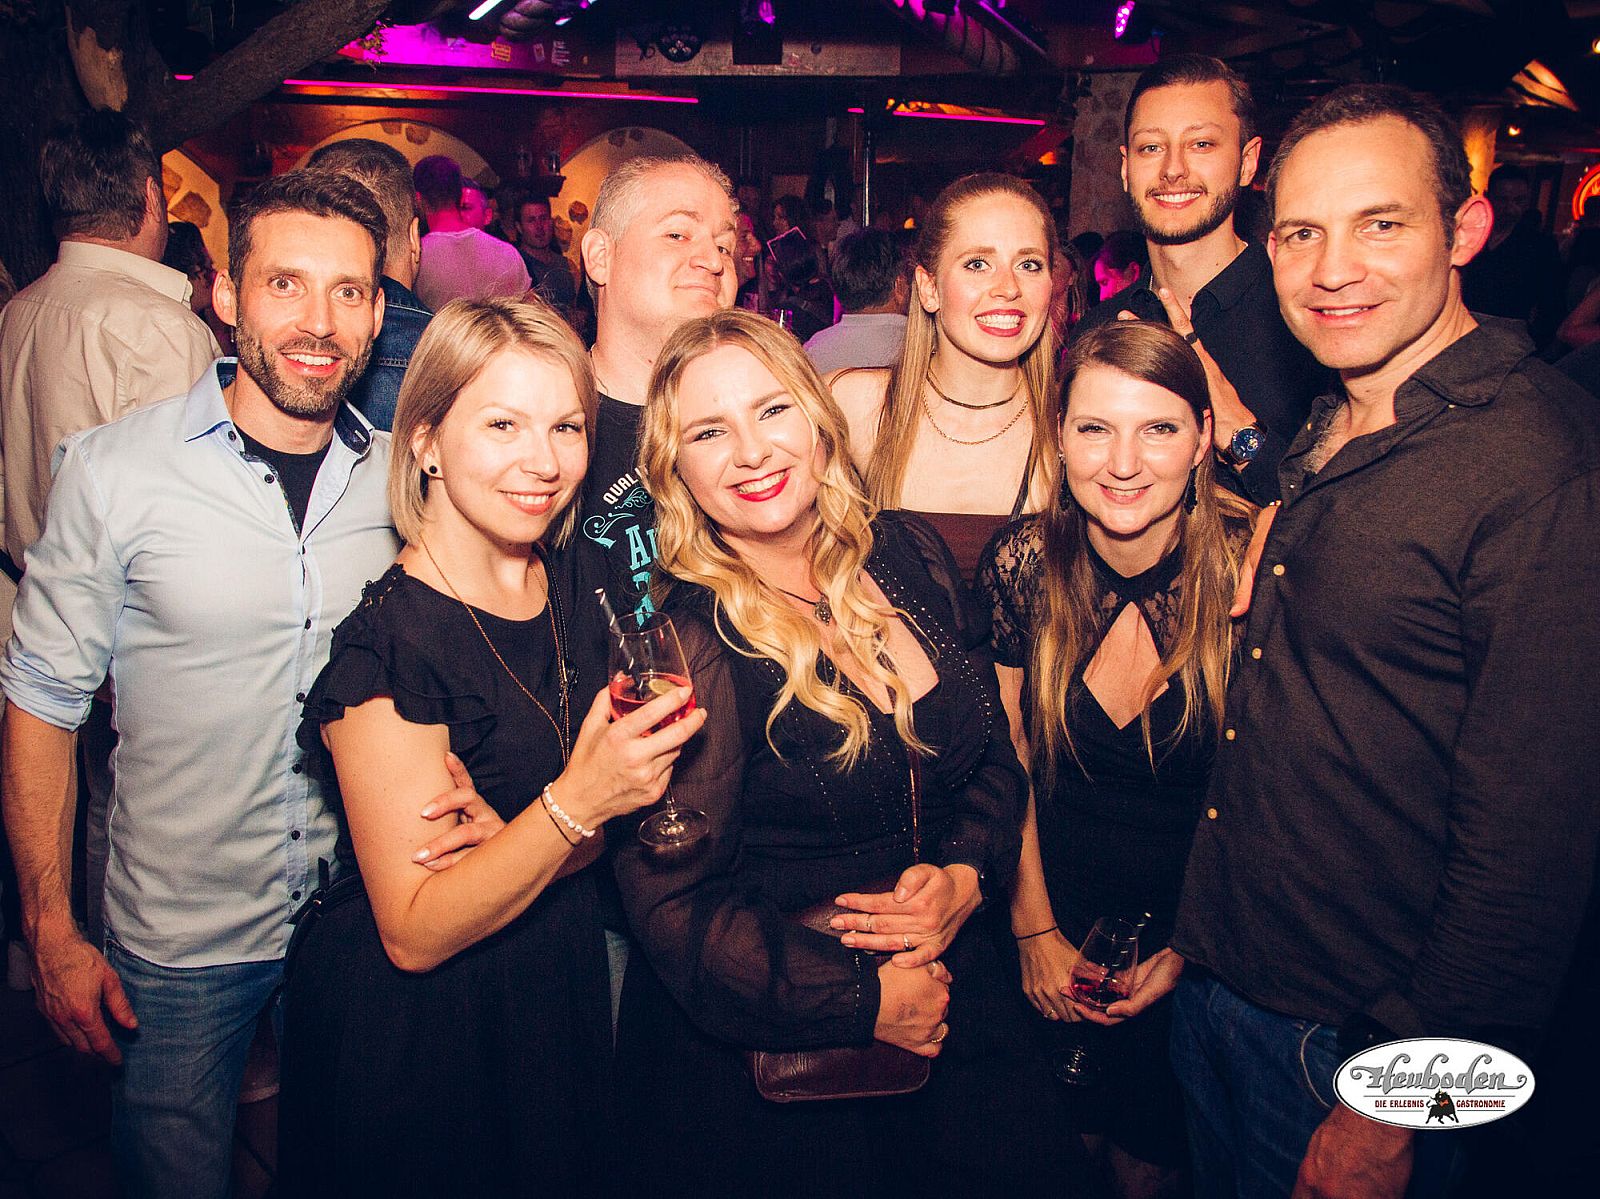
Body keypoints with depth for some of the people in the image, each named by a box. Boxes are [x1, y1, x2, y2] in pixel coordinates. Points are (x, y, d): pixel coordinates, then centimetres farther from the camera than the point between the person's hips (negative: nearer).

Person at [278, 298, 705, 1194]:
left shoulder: (575, 584, -2)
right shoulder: (387, 644, -23)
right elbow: (413, 932, -21)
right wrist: (574, 805, -34)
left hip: (562, 998, 6)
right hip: (413, 1030, -6)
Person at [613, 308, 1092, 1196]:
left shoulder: (909, 558, -1)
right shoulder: (686, 644, -20)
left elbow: (993, 757, 9)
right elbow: (673, 905, -19)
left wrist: (965, 876, -9)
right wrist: (867, 1002, -16)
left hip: (951, 1004, 6)